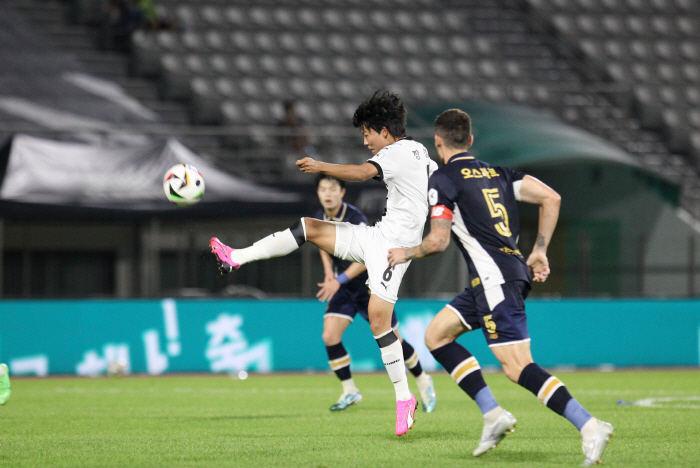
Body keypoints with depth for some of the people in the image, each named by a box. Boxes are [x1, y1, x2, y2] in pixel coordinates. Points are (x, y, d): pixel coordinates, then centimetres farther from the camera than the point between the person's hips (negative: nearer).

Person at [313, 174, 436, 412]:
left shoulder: (355, 218, -24)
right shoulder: (319, 218, -3)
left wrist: (339, 280, -33)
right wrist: (328, 272, 1)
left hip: (370, 286, -5)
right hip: (344, 288, 5)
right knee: (330, 336, -12)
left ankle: (422, 380, 25)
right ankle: (349, 391, 2)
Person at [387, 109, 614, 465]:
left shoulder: (442, 180, -4)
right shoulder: (496, 173, 17)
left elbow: (438, 241, -9)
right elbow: (551, 198, 9)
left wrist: (406, 254, 11)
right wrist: (539, 251, 15)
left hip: (495, 280, -9)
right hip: (512, 268, 9)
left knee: (517, 367, -13)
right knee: (436, 334, 17)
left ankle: (589, 425, -25)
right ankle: (493, 414, 10)